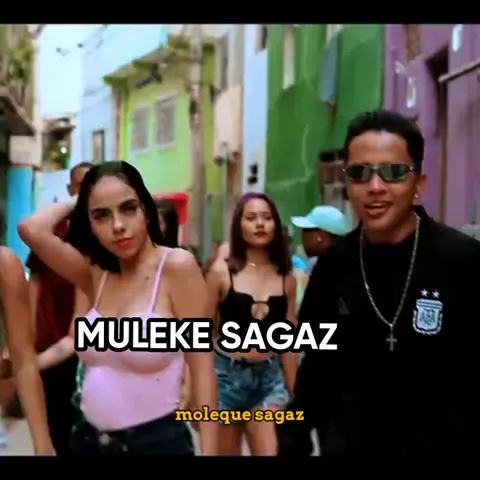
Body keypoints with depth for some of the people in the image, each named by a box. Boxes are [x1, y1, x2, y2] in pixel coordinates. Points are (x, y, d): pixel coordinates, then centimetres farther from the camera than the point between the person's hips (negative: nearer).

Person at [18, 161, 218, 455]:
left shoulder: (177, 267, -14)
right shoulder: (96, 273, 2)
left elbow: (202, 368, -14)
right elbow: (31, 229, -10)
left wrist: (209, 451, -15)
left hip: (157, 439, -5)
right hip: (90, 438, 6)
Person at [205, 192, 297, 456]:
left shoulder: (286, 278, 3)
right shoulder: (221, 271, -5)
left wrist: (292, 391, 11)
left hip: (269, 377, 2)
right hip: (226, 374, -2)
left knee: (271, 452, -8)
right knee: (226, 451, 11)